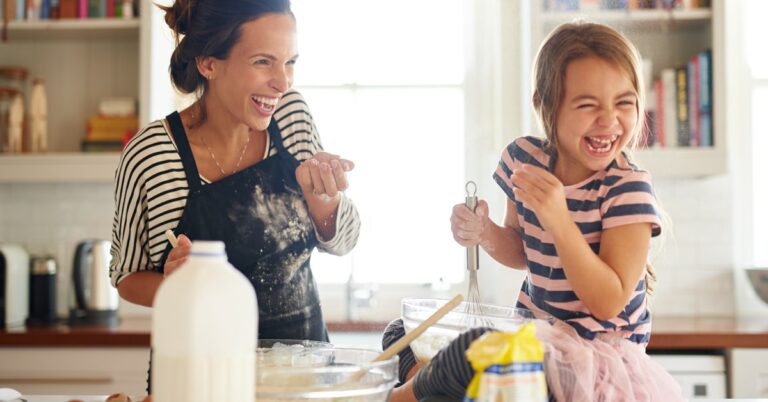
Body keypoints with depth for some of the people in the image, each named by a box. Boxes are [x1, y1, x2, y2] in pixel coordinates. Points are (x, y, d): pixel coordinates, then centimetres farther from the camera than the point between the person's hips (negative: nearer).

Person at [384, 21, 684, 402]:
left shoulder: (628, 188, -19)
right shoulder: (523, 158, -3)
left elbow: (609, 303, -23)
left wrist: (559, 221, -33)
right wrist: (486, 234, -9)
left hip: (598, 350, -6)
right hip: (532, 328, 6)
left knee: (476, 350, -32)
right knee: (402, 334, 1)